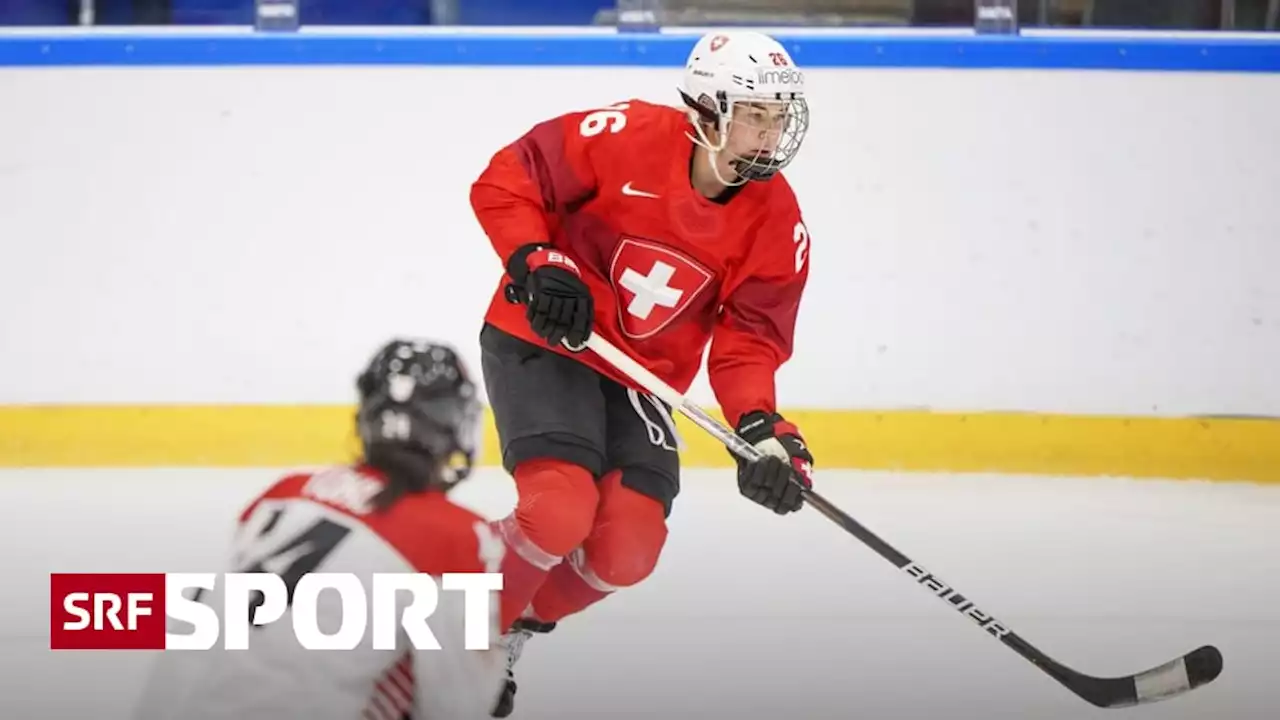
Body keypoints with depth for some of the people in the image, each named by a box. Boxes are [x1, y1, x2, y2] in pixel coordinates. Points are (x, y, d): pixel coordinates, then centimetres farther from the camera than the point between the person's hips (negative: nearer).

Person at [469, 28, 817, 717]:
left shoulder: (777, 224, -8)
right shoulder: (626, 139, -21)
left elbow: (748, 339, -5)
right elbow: (504, 182, -11)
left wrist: (760, 427, -22)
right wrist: (537, 262, -24)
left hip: (641, 377, 5)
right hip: (539, 342, -5)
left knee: (627, 550, -8)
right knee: (560, 511, -25)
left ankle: (515, 633, 19)